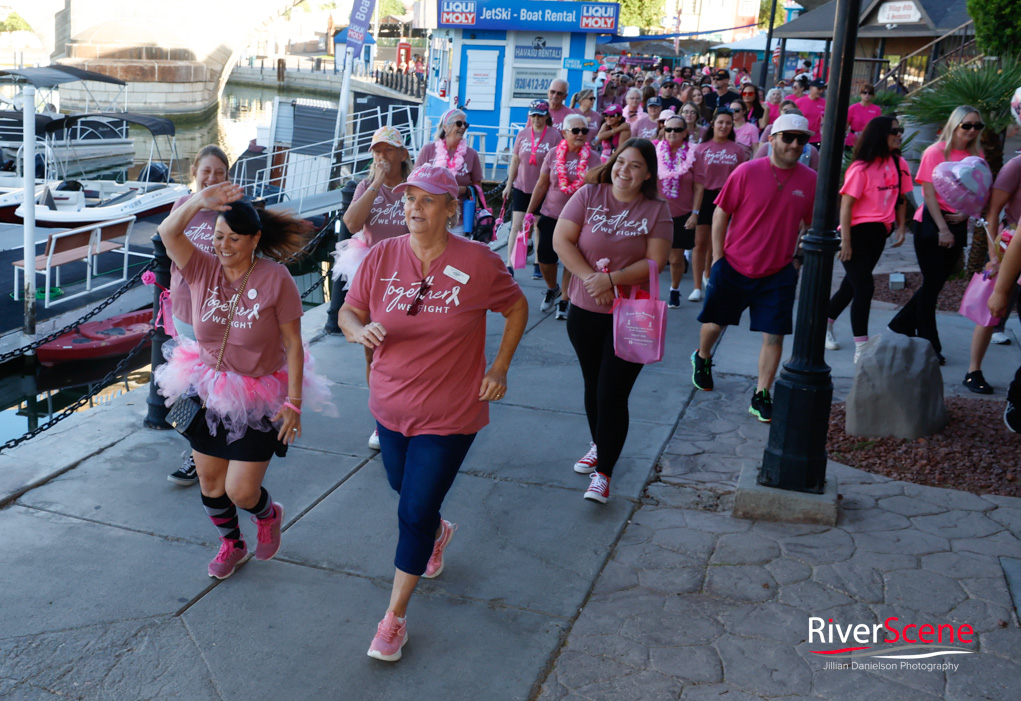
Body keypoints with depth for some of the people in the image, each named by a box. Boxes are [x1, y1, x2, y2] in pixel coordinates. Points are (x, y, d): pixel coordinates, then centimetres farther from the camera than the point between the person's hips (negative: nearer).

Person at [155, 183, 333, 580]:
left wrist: (294, 403, -15)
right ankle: (231, 544, 45)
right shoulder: (204, 269, -7)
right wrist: (199, 201, -41)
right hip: (207, 393, 4)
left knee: (241, 491, -3)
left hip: (258, 401, -4)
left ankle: (268, 515, 35)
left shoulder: (275, 278, -16)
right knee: (209, 481, 16)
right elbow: (167, 232, -24)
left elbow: (293, 344, -13)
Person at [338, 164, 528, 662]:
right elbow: (348, 311, 3)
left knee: (414, 513, -2)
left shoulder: (478, 263, -15)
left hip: (449, 414, -4)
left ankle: (395, 616, 17)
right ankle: (439, 530, 61)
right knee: (402, 487, 25)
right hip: (390, 404, 4)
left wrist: (499, 369, -4)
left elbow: (517, 308, 1)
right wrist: (360, 329, -21)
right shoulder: (382, 257, -8)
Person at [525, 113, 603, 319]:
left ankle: (564, 300, 20)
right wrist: (529, 212, 6)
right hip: (551, 215, 1)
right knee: (545, 256, 1)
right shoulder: (554, 155, 0)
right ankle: (552, 289, 32)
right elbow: (542, 185, 6)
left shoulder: (593, 158, -3)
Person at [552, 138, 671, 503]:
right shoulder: (589, 195, -3)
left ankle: (603, 473, 8)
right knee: (593, 385, 18)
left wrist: (612, 279, -22)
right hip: (584, 310, 3)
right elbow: (561, 240, -7)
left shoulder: (656, 210, -4)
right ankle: (599, 445, 41)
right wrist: (590, 278, -17)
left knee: (613, 394, -4)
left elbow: (655, 261, -11)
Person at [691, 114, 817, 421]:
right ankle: (702, 359, 44)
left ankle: (761, 396, 13)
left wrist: (800, 258, 8)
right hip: (734, 266, -1)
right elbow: (721, 213, -4)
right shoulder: (747, 172, -11)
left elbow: (811, 224, 10)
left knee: (774, 335, -1)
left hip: (778, 272, 2)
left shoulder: (810, 180, -3)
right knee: (714, 323, 13)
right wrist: (718, 257, -5)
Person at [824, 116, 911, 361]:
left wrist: (901, 228, 6)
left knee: (853, 284, 16)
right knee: (864, 287, -8)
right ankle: (861, 348, -1)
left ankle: (825, 323, 37)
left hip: (879, 233, 7)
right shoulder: (861, 167, -14)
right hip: (857, 231, -6)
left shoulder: (900, 165, 4)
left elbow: (901, 199, 15)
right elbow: (846, 205, -15)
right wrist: (845, 241, -18)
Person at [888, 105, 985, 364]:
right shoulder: (936, 152, -5)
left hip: (958, 225, 5)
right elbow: (929, 193, -10)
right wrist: (942, 230, -16)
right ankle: (929, 346, 4)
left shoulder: (976, 156, 8)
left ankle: (901, 326, 26)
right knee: (932, 284, -3)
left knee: (936, 283, 9)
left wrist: (966, 213, -10)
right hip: (931, 223, -5)